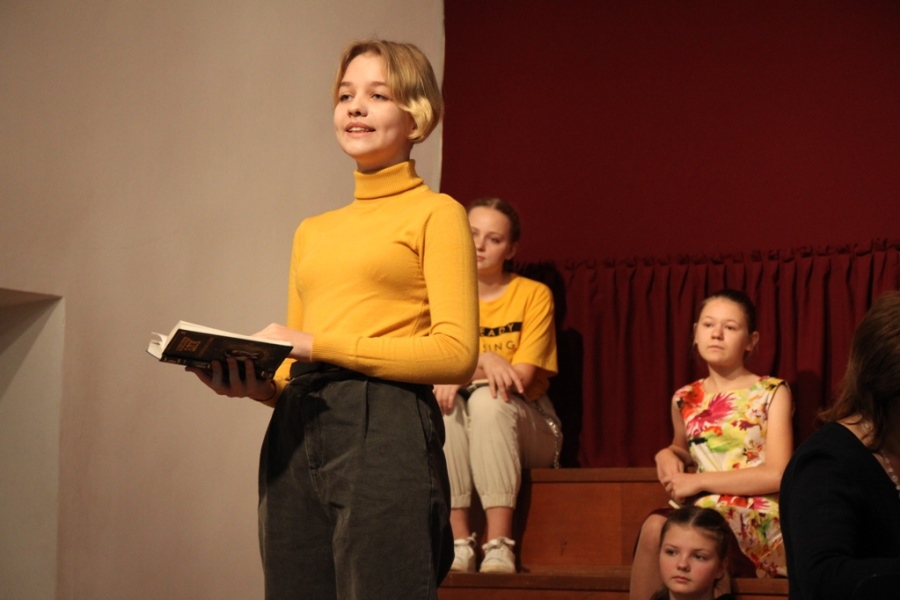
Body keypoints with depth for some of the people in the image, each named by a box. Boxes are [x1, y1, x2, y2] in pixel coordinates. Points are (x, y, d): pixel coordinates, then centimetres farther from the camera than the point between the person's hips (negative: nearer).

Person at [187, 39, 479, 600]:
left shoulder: (434, 213, 4)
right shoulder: (312, 232, 22)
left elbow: (456, 351, -8)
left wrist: (321, 345, -11)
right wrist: (258, 383, -1)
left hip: (383, 432, -6)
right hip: (294, 435, 6)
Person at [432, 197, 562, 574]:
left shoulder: (534, 295, -2)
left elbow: (522, 377, -12)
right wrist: (484, 361, -24)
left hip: (524, 428, -2)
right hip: (459, 435, 2)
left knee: (487, 400, -33)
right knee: (442, 400, -30)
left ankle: (499, 546, -40)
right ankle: (459, 543, -34)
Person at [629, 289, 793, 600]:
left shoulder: (771, 393, 2)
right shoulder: (685, 400, 15)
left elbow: (777, 475, -8)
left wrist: (699, 481, -9)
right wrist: (669, 455, 11)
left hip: (757, 522, -4)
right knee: (656, 526, -32)